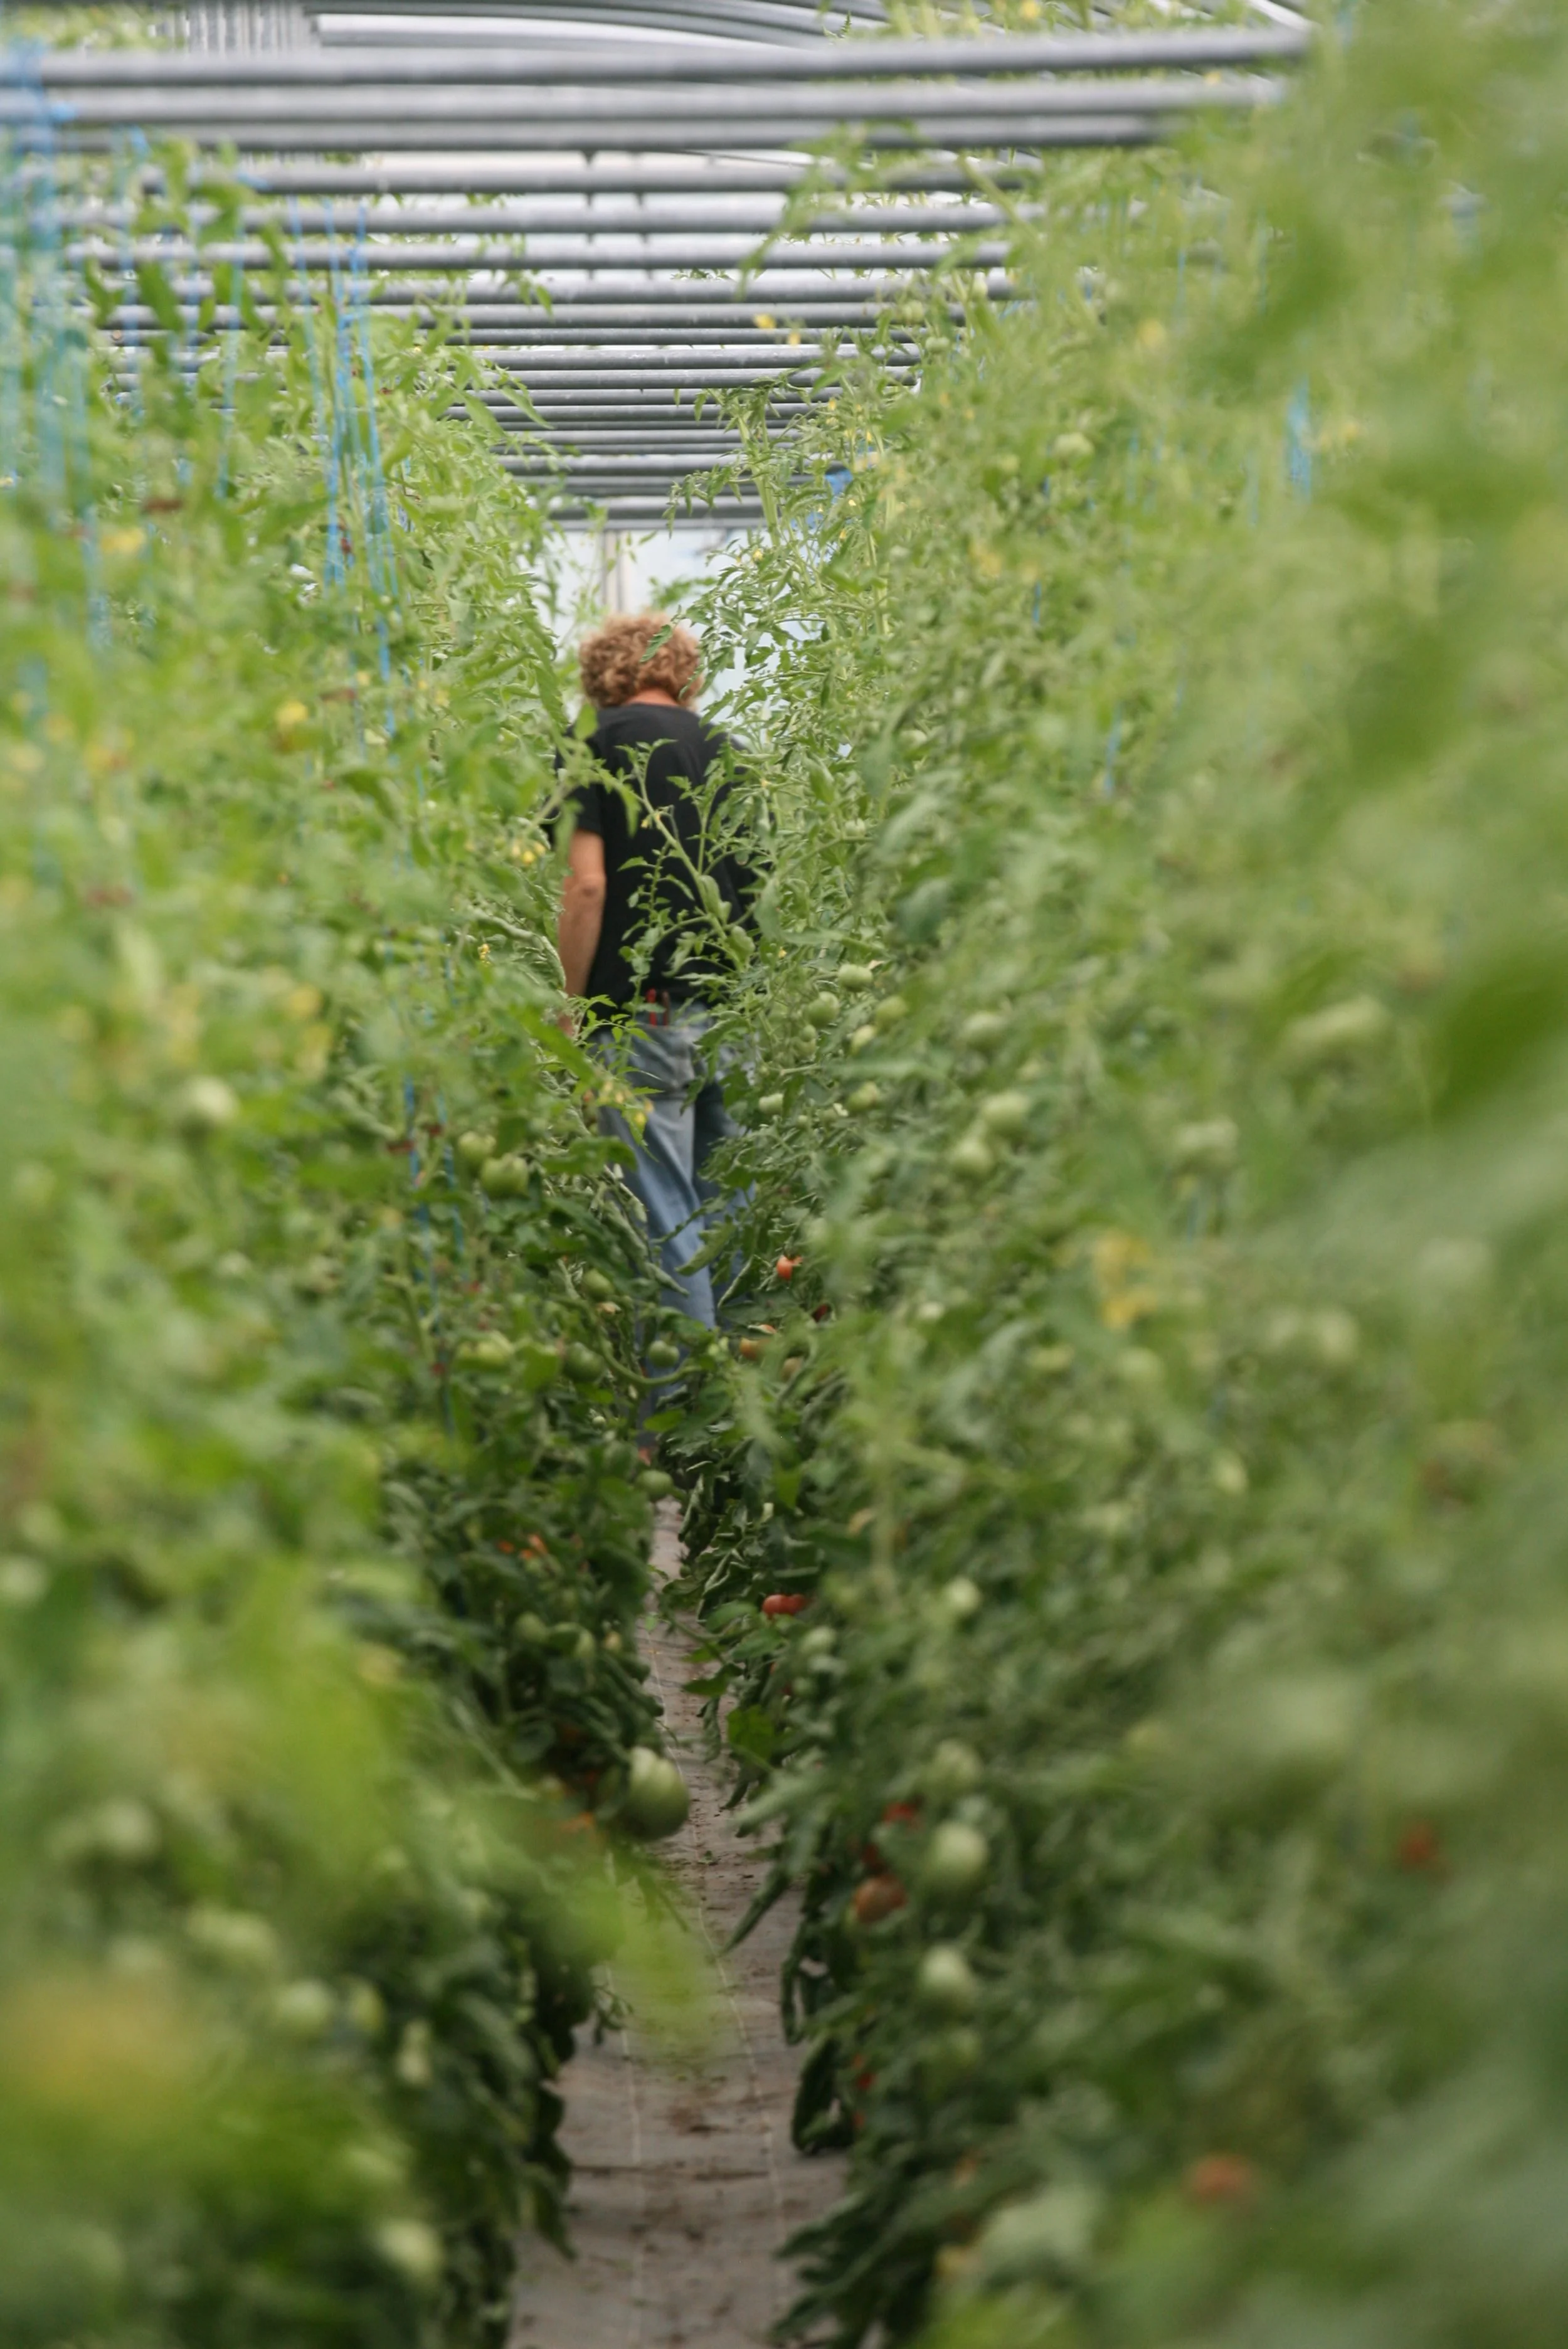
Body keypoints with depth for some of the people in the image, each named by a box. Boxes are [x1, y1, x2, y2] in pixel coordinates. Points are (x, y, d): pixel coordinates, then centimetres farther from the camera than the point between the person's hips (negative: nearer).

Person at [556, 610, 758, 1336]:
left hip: (645, 1011, -6)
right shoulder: (726, 749, 16)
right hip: (735, 1016, 6)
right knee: (727, 1202, 12)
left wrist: (571, 1009, -5)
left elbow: (588, 884, -10)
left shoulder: (601, 741, 0)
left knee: (666, 1212, -4)